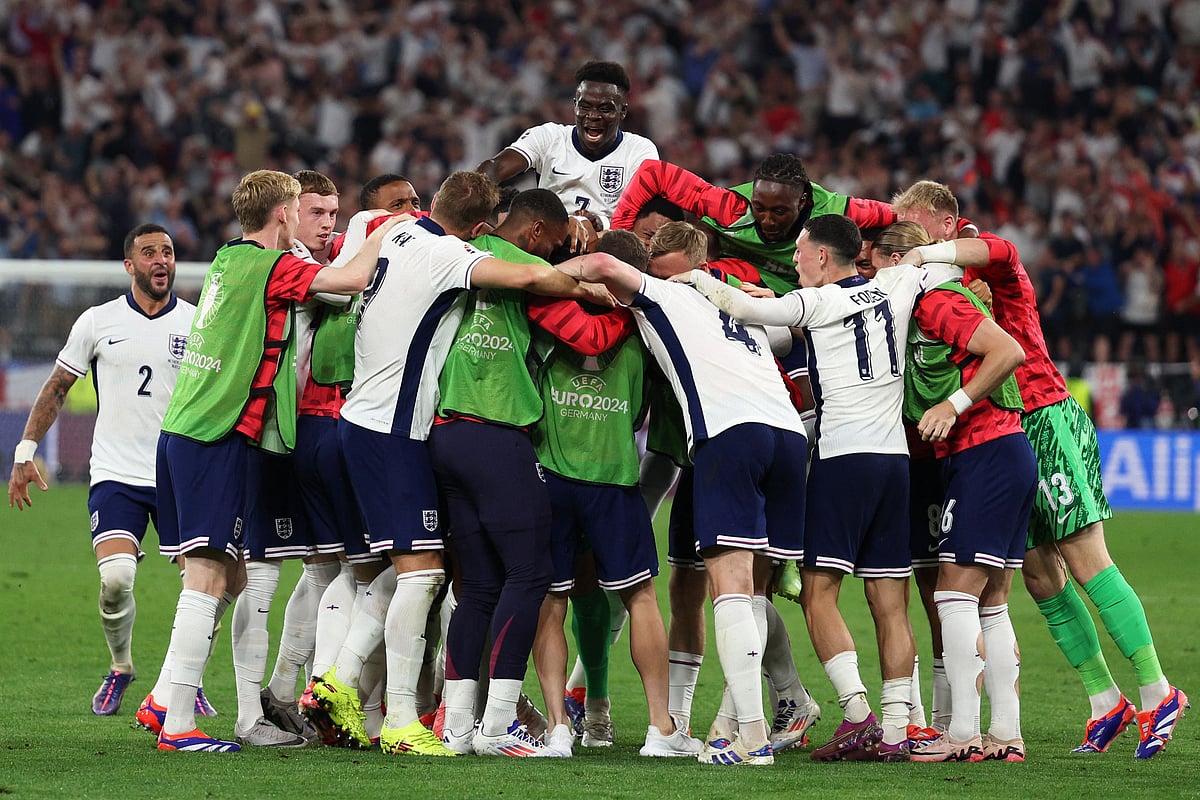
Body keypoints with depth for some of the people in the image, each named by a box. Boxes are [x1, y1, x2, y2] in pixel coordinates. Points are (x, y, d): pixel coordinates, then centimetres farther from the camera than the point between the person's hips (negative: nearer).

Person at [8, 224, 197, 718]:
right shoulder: (98, 322, 3)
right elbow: (57, 387, 11)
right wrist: (26, 450, 5)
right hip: (116, 474, -1)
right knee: (116, 577, -20)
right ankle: (120, 668, 7)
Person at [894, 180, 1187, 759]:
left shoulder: (991, 272, -7)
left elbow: (1000, 252, -32)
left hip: (1046, 421, -8)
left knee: (1086, 561, -10)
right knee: (1040, 577, 4)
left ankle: (1156, 693, -6)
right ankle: (1105, 702, 9)